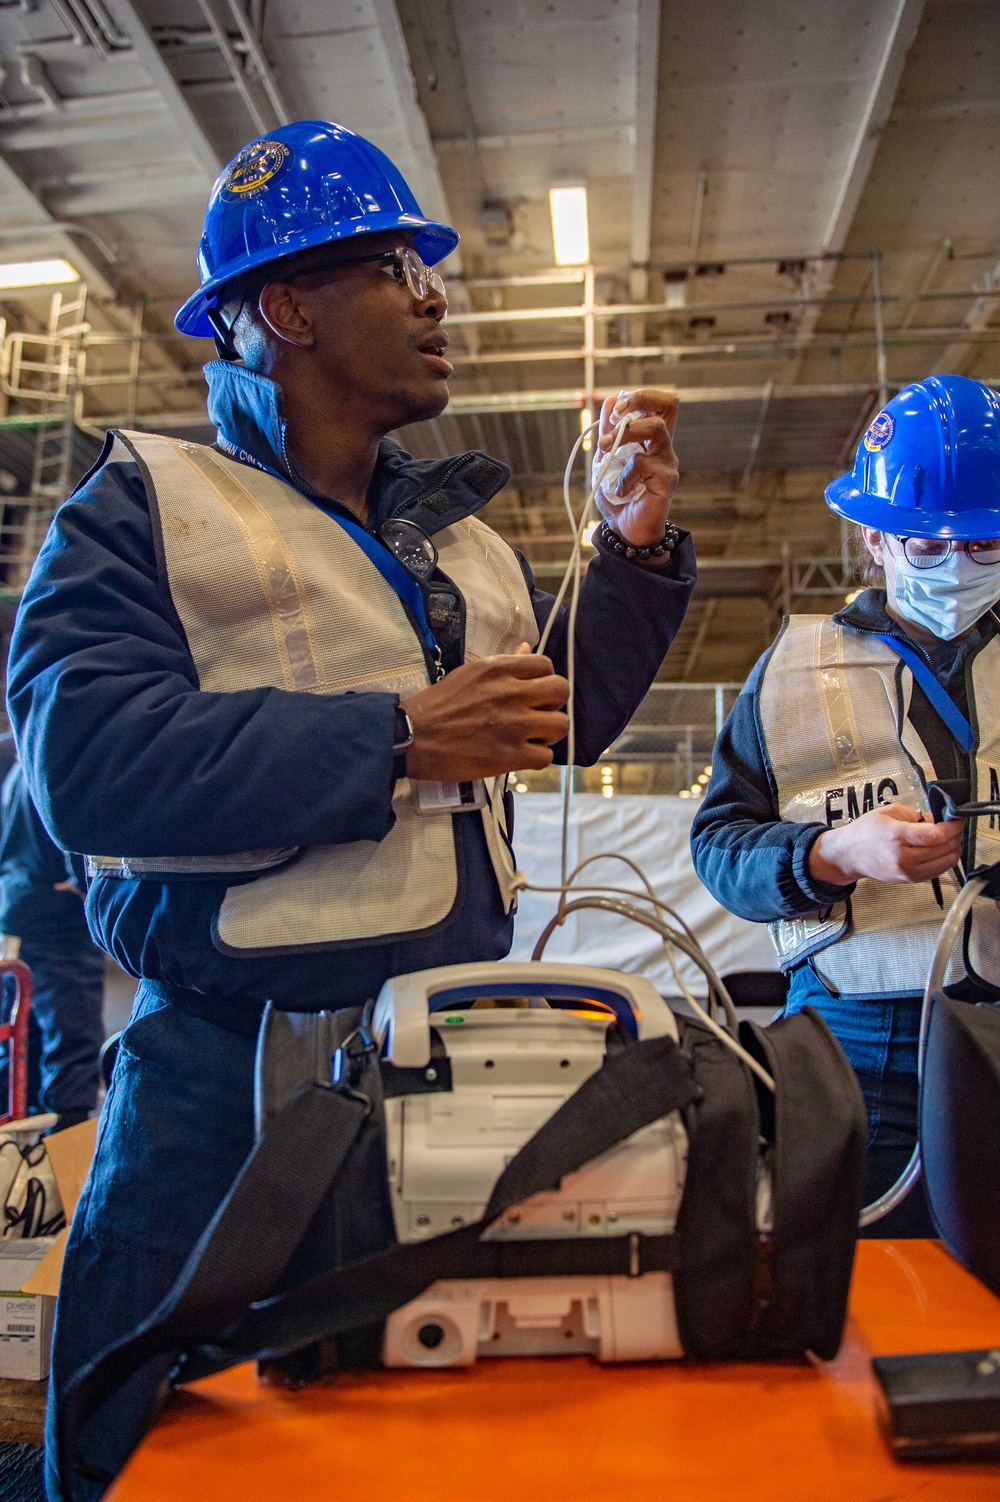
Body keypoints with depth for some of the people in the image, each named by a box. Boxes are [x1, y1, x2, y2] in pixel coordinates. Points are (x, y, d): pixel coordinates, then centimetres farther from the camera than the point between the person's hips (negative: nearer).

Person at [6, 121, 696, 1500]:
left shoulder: (460, 536, 14)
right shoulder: (142, 507, -5)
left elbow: (566, 720, 17)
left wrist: (637, 542, 6)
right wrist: (400, 741, -23)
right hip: (230, 1068, -5)